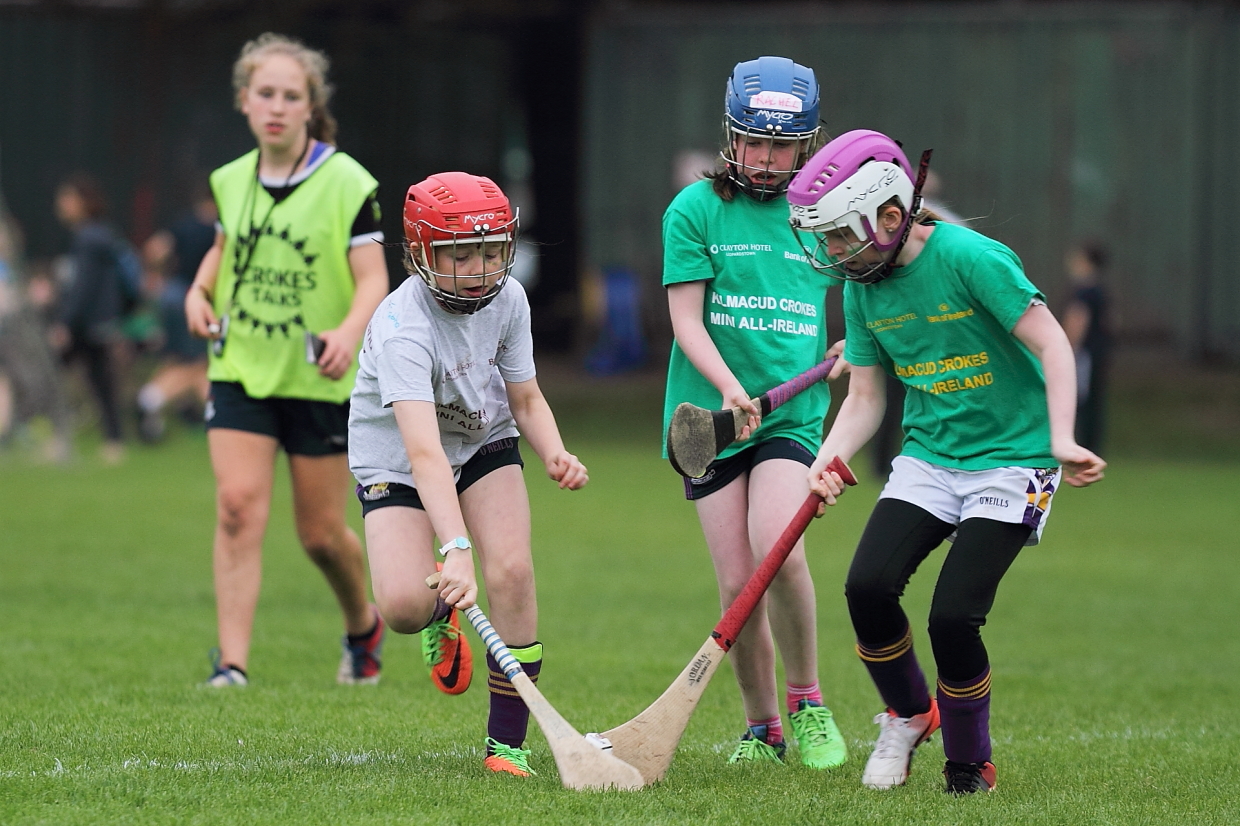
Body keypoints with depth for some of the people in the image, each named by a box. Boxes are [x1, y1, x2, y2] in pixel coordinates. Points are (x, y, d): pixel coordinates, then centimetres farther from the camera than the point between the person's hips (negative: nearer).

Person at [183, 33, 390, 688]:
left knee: (321, 533, 6)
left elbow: (373, 278, -13)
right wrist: (200, 291, 3)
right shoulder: (231, 181, 5)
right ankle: (232, 663, -16)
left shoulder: (346, 184, -10)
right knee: (238, 506, -14)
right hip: (240, 369, 3)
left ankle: (363, 626, 36)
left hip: (319, 378, -3)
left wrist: (349, 333, -32)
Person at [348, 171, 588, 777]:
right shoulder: (403, 328, -33)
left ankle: (506, 744, -7)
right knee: (403, 605, -23)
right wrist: (456, 551, -55)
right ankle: (441, 616, 18)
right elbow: (424, 453, -44)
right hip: (395, 461, -4)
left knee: (512, 571, -20)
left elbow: (525, 398, 3)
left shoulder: (508, 298, -13)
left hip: (484, 443, 4)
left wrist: (556, 455, -19)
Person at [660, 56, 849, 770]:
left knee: (778, 551, -22)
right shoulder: (697, 210, 2)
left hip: (794, 413, 0)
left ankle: (808, 703, -4)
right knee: (737, 581, -4)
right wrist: (728, 387, -18)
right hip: (711, 413, 0)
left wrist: (849, 350, 2)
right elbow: (686, 318, -3)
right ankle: (762, 726, 14)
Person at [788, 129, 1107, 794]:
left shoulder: (971, 259, -18)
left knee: (952, 617, -17)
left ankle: (970, 765, 6)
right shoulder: (862, 289, 2)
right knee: (868, 587, -16)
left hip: (1011, 459, -5)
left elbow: (1051, 343, -18)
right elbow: (864, 397, 8)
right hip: (928, 458, 6)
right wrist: (828, 461, -11)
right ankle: (908, 714, 12)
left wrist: (1061, 440, -30)